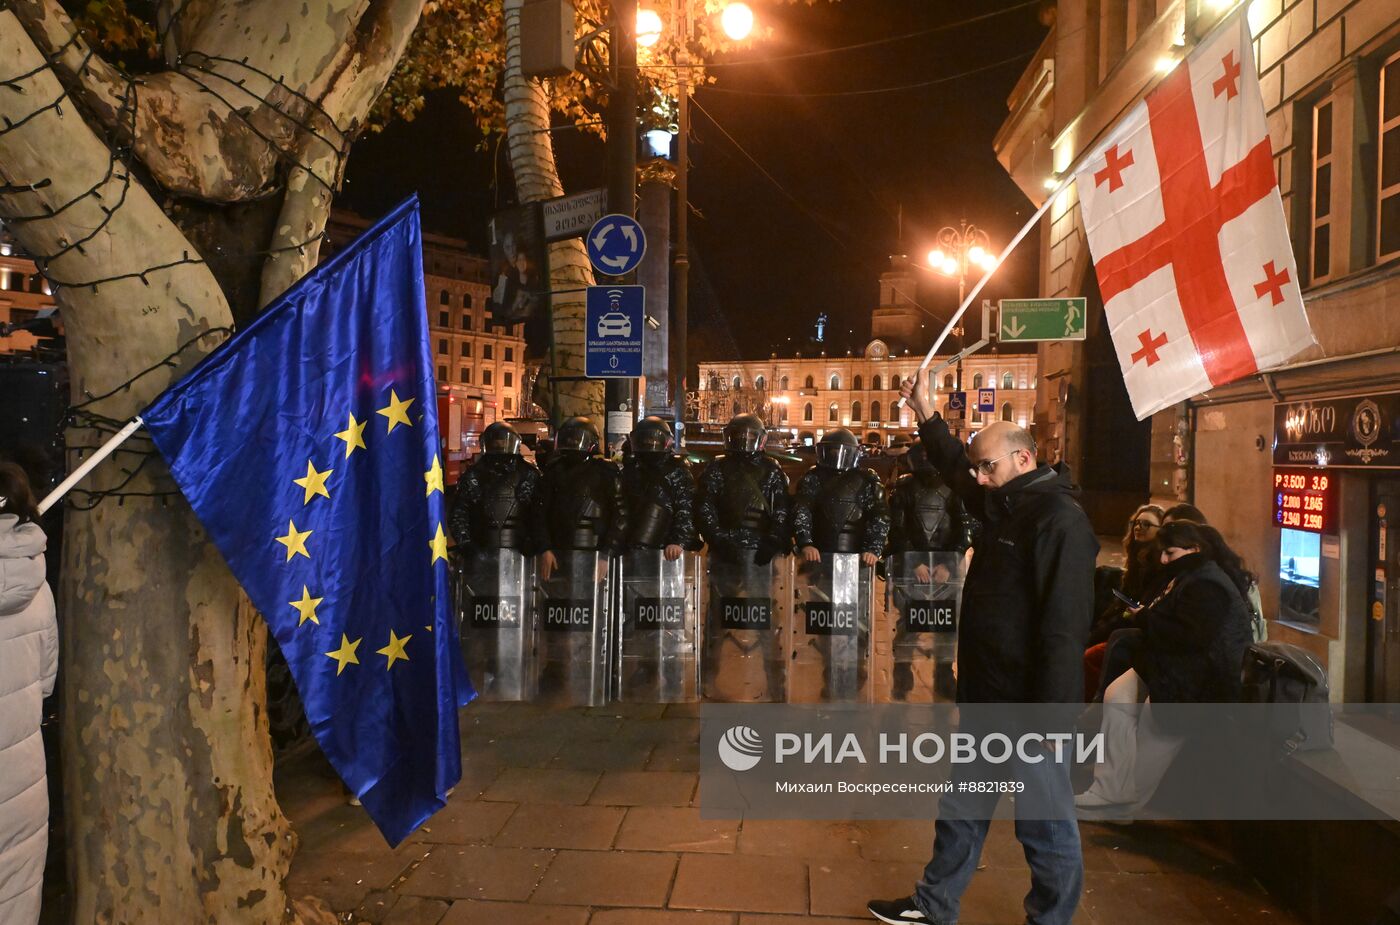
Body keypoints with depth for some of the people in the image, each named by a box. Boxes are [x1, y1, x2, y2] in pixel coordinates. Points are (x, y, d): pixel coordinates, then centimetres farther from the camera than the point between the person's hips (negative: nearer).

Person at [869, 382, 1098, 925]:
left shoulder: (1059, 519, -19)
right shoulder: (1005, 504, 9)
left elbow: (1064, 626, -24)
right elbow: (954, 467, 30)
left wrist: (1051, 716, -25)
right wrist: (925, 414, 26)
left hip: (1030, 706, -10)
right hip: (987, 698, 10)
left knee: (1046, 822, 7)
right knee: (961, 807, 20)